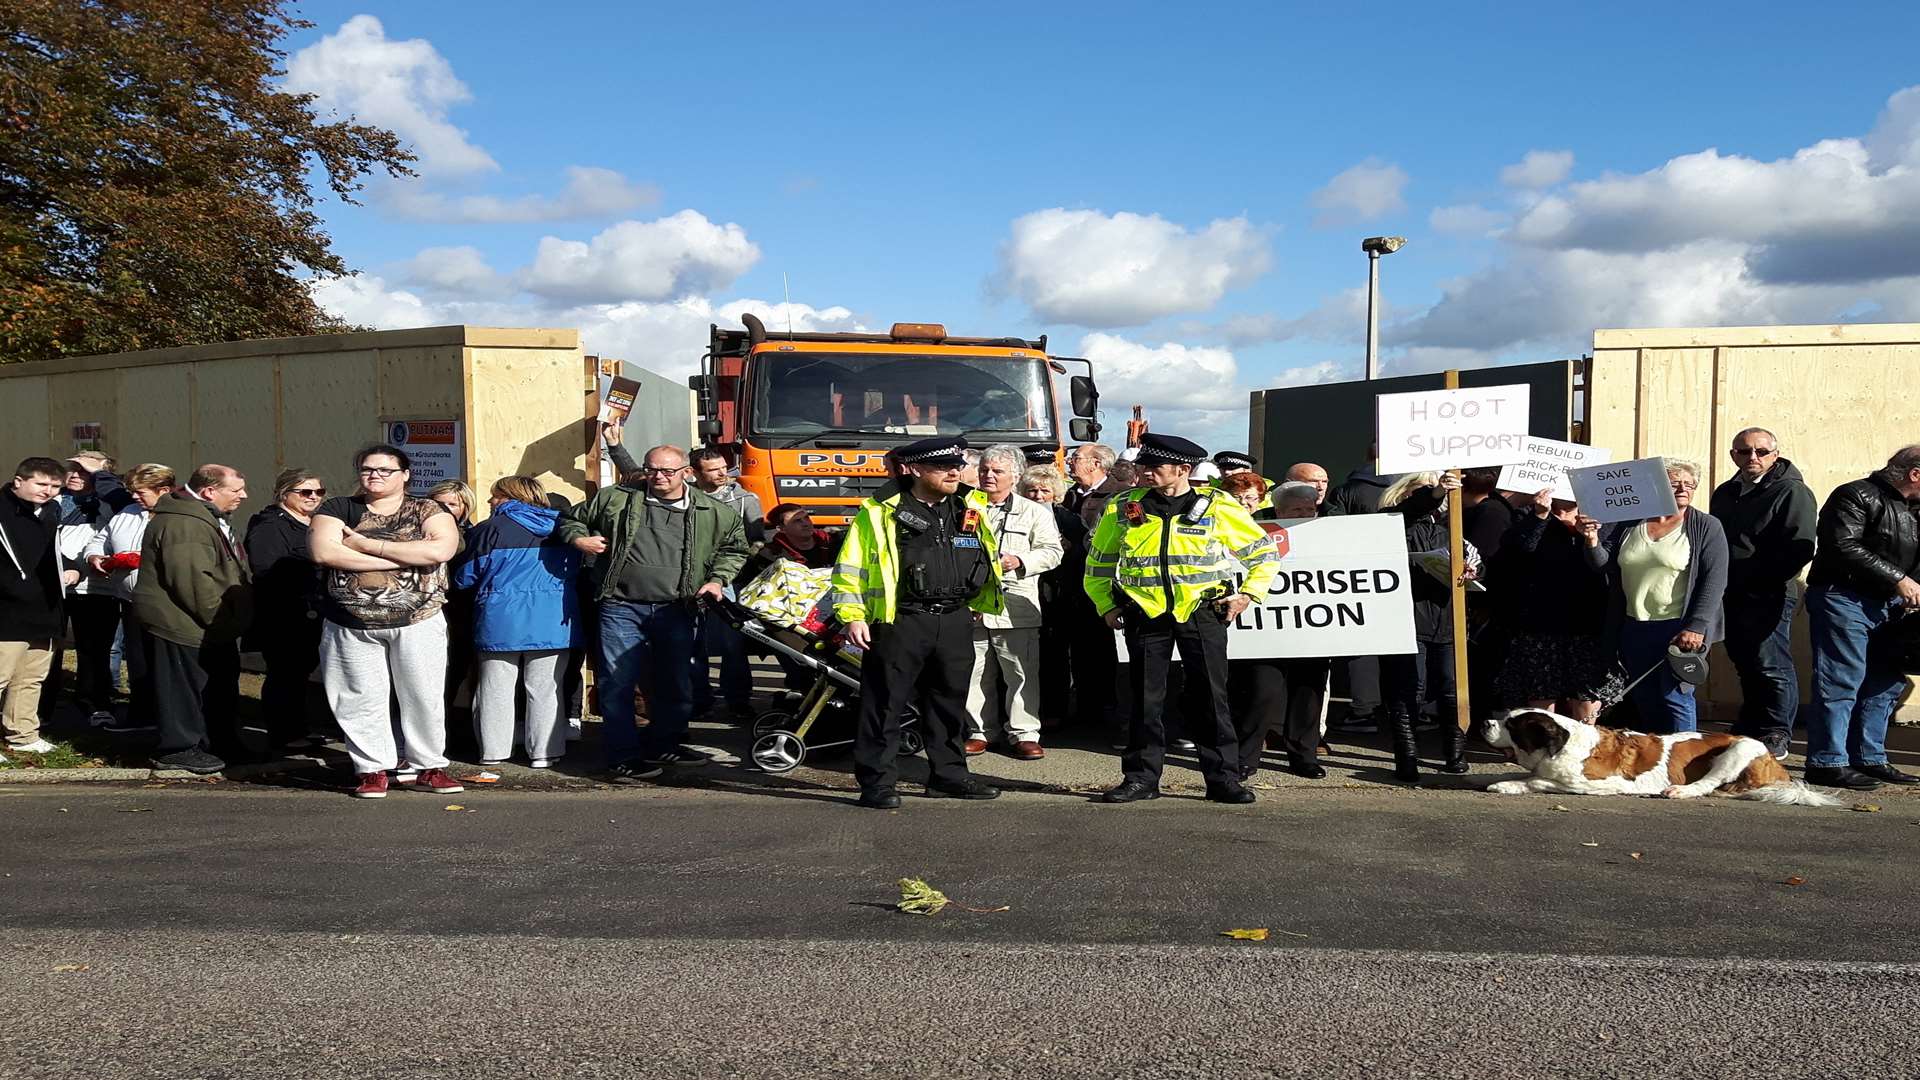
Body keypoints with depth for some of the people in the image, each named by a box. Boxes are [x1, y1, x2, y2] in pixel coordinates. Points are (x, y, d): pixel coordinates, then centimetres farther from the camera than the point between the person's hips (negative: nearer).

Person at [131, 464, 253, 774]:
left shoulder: (210, 518, 15)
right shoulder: (183, 525, -23)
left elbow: (228, 571, 27)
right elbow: (194, 582, -29)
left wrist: (231, 621, 20)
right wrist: (221, 620, -21)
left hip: (210, 629, 11)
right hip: (183, 627, -11)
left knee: (220, 686, 17)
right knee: (185, 687, -1)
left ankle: (223, 744, 28)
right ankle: (177, 749, 9)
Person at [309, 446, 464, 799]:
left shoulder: (428, 511, 4)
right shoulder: (338, 509, 6)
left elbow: (440, 549, -16)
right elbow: (323, 552, -13)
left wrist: (368, 544, -14)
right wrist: (405, 558, -15)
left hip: (418, 622, 0)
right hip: (351, 627, 1)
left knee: (424, 698, 2)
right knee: (361, 701, 2)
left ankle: (426, 768, 15)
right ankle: (372, 769, 15)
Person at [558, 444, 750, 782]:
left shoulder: (713, 512, 5)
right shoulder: (615, 499, 4)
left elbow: (735, 547, 19)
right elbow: (570, 519, 17)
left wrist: (717, 579, 5)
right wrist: (578, 539, -3)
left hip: (675, 611, 2)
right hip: (621, 607, -2)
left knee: (675, 684, 11)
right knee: (618, 683, -5)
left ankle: (663, 746, 30)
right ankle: (624, 757, 2)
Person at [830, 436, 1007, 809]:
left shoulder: (973, 508, 9)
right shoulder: (881, 512, -5)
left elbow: (990, 559, 22)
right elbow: (851, 565, -4)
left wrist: (974, 607, 21)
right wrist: (852, 616, -10)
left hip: (956, 621, 5)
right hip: (900, 622, -5)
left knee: (950, 702, 13)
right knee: (884, 704, -2)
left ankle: (948, 774, 25)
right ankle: (877, 782, 4)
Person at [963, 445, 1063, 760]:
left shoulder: (1034, 512, 7)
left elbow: (1053, 551, 1)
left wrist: (1019, 562, -13)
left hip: (1015, 609, -3)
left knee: (1021, 675, -3)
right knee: (976, 675, 7)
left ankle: (1023, 734, 4)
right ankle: (980, 731, 18)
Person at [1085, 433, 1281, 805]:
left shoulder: (1218, 508, -2)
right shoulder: (1123, 508, 4)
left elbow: (1266, 553, 9)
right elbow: (1097, 562, 18)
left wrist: (1248, 594, 0)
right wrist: (1106, 605, 10)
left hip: (1202, 612, -1)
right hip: (1145, 615, 2)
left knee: (1211, 697, 1)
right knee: (1146, 700, 4)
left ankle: (1223, 778, 9)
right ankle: (1141, 777, 13)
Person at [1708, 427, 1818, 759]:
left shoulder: (1793, 493, -6)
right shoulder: (1725, 494, 17)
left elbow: (1799, 548, -15)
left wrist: (1759, 578, -17)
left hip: (1768, 595, -7)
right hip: (1732, 594, 7)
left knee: (1770, 667, -5)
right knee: (1746, 665, 16)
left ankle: (1776, 737, 4)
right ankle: (1749, 729, 28)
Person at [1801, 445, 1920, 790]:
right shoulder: (1856, 496, -8)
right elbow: (1845, 547, -20)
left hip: (1887, 606, 9)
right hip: (1844, 599, -9)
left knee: (1886, 684, 10)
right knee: (1841, 681, -9)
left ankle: (1869, 760, 20)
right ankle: (1827, 764, -7)